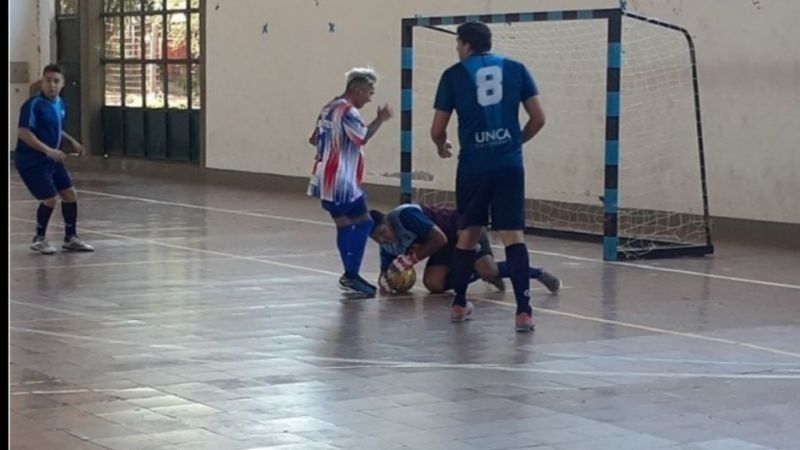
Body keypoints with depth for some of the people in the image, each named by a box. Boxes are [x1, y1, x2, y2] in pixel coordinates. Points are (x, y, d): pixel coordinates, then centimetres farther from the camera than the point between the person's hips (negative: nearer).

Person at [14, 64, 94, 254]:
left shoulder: (60, 104, 7)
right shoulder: (34, 104, -19)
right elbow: (23, 132, -25)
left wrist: (72, 141, 15)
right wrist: (48, 150, -31)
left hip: (52, 160, 8)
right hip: (32, 161, -8)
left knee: (70, 193, 7)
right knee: (50, 199, -10)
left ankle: (70, 239, 20)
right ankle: (39, 239, 12)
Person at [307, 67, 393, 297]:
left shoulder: (330, 107, 16)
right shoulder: (347, 110, -14)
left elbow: (314, 139, 21)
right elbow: (363, 137, -27)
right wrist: (380, 120, -17)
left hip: (326, 181, 10)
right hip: (341, 181, -10)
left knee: (345, 225, 12)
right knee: (362, 223, -5)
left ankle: (350, 275, 14)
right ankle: (351, 276, -7)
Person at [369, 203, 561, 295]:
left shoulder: (405, 215, -28)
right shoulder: (387, 247, -3)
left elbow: (440, 239, -28)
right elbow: (387, 270, 6)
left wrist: (412, 258, -25)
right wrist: (383, 279, -18)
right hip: (447, 243, 8)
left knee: (488, 270, -28)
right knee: (433, 284, -15)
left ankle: (538, 273, -6)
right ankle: (475, 274, 9)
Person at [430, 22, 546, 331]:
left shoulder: (454, 75, 3)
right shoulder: (516, 69, 7)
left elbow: (437, 129, 4)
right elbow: (538, 118, 5)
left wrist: (442, 147, 26)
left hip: (473, 166, 0)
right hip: (509, 164, 0)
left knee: (468, 233, 16)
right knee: (513, 236, -3)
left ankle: (459, 304, 26)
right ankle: (523, 311, -14)